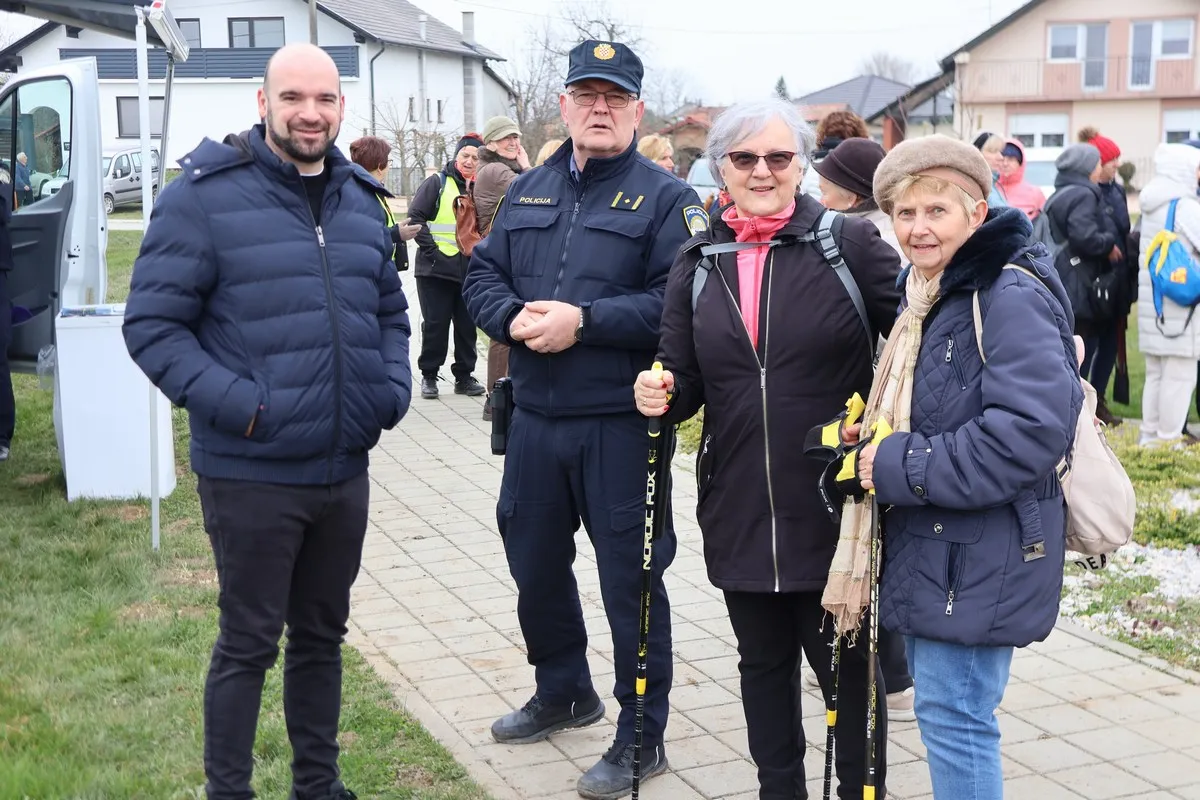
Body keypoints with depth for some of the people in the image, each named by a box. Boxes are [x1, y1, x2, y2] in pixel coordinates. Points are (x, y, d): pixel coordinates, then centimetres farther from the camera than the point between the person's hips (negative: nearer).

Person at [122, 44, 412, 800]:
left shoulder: (361, 200, 9)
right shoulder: (205, 194, -10)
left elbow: (390, 312, 19)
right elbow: (153, 324, -11)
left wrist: (395, 388, 2)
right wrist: (232, 405, -20)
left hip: (345, 469, 6)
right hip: (250, 473, -5)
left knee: (322, 635, 18)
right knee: (249, 643, 6)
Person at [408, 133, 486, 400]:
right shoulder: (437, 183, -1)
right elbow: (415, 217, -6)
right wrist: (430, 248, -13)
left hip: (468, 270, 4)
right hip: (436, 268, -4)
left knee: (467, 325, 7)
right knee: (435, 324, 0)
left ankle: (464, 376, 17)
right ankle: (428, 375, 11)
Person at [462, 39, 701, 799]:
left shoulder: (665, 197, -5)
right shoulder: (527, 191, 14)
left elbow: (679, 303, -16)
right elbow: (483, 275, 10)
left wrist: (583, 320, -23)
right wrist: (513, 316, -11)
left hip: (621, 424, -6)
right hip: (535, 420, 6)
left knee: (630, 577, 2)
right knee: (535, 563, 19)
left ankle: (642, 735, 16)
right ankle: (563, 692, 41)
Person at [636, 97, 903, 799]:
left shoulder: (852, 243, -5)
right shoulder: (698, 263, 7)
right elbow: (683, 383, 10)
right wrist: (661, 395, -12)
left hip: (835, 506, -4)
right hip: (739, 510, 4)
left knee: (846, 664, 9)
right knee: (763, 662, 18)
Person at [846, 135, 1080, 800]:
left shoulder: (1012, 297, -17)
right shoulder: (928, 292, 13)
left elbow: (1031, 432, -27)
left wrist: (900, 466, -21)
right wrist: (873, 435, 4)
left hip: (980, 562, -9)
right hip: (932, 547, 9)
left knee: (952, 715, -3)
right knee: (944, 709, 18)